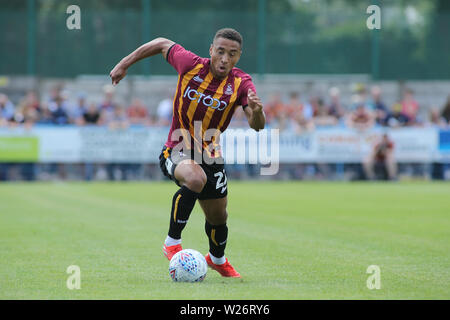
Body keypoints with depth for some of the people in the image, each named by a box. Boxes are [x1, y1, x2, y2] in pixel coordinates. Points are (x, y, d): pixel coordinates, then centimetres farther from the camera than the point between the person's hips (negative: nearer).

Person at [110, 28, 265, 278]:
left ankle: (217, 259, 50)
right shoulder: (191, 65, -15)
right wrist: (124, 64, 8)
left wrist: (257, 111, -44)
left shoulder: (241, 83, -11)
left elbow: (257, 126, -21)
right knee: (195, 178, -37)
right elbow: (162, 44, 3)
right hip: (177, 152, -4)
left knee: (218, 218, 15)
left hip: (210, 156, 4)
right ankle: (172, 242, -21)